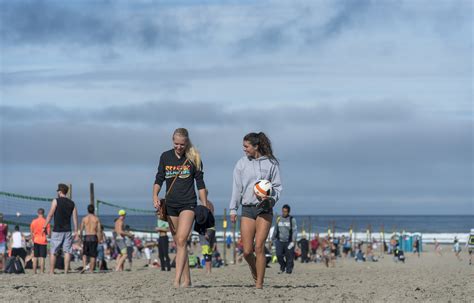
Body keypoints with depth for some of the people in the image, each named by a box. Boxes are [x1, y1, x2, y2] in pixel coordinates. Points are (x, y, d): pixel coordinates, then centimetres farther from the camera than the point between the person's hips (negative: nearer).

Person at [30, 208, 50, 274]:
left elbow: (31, 233, 8)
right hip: (43, 241, -3)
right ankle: (42, 271, -5)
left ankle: (34, 271, 10)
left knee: (35, 257, 9)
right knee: (42, 257, -2)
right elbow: (49, 233, -9)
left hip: (36, 241, 3)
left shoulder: (33, 222, 2)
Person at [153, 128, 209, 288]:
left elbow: (200, 183, 1)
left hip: (188, 204, -4)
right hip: (170, 204, 4)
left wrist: (205, 207, -1)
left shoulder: (193, 158, -2)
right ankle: (186, 280, 14)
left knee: (181, 240, -18)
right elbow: (159, 179, 9)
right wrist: (155, 196, -9)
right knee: (178, 243, 7)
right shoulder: (165, 157, 5)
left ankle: (177, 280, -25)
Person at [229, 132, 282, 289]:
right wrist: (233, 210, 3)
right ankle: (255, 271, 27)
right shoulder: (241, 164, 7)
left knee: (259, 247, -12)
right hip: (247, 209, 2)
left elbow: (277, 186, 5)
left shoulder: (271, 163, 2)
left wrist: (270, 198, -15)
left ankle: (259, 284, -6)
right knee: (247, 251, -4)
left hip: (264, 209, -2)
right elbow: (236, 188, 9)